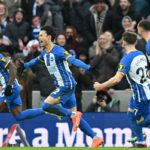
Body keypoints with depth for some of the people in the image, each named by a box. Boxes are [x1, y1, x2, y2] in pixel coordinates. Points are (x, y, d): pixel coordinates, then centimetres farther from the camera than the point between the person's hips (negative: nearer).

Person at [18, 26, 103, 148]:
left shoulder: (58, 51, -16)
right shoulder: (45, 53, 11)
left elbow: (73, 60, -30)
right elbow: (36, 60, 34)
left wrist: (88, 68, -43)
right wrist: (24, 65, 46)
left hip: (67, 85, -9)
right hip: (61, 86, 9)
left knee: (46, 106, -15)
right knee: (74, 114, 6)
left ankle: (73, 115, -10)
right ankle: (96, 138, 6)